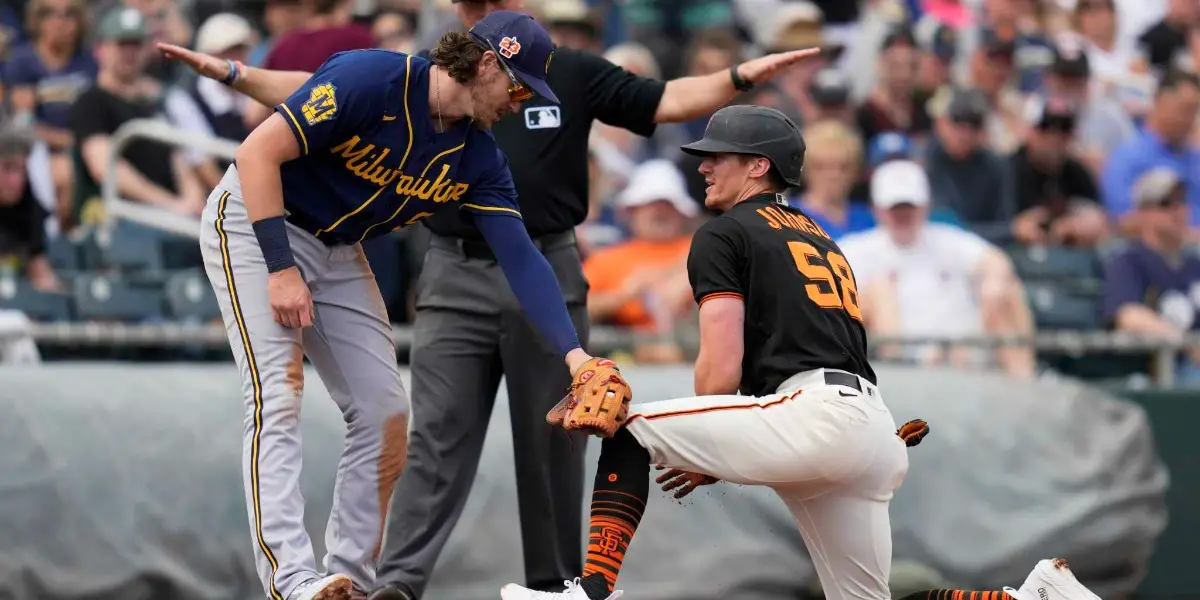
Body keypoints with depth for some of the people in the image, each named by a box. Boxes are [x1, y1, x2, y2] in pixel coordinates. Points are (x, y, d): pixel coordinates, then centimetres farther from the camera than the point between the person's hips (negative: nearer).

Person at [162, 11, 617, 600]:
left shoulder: (478, 157, -7)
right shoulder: (371, 79, -28)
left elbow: (519, 256, -11)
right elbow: (258, 153, -27)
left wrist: (574, 353, -22)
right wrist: (281, 269, -29)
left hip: (338, 253, 8)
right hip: (253, 223, -8)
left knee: (384, 413, 0)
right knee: (279, 396, -20)